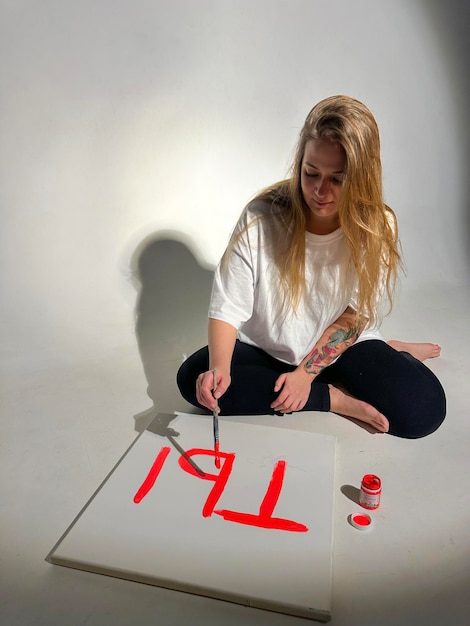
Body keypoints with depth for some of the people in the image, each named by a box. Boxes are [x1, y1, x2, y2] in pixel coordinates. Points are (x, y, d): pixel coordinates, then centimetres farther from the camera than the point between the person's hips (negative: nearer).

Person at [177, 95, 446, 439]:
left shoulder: (378, 229, -14)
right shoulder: (261, 218, -18)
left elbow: (356, 316, -10)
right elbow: (227, 308, -17)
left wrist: (305, 372, -18)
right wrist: (219, 368, -34)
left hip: (344, 349, 0)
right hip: (265, 350, 1)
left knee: (424, 407, -24)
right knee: (194, 378, -25)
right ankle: (336, 398, -15)